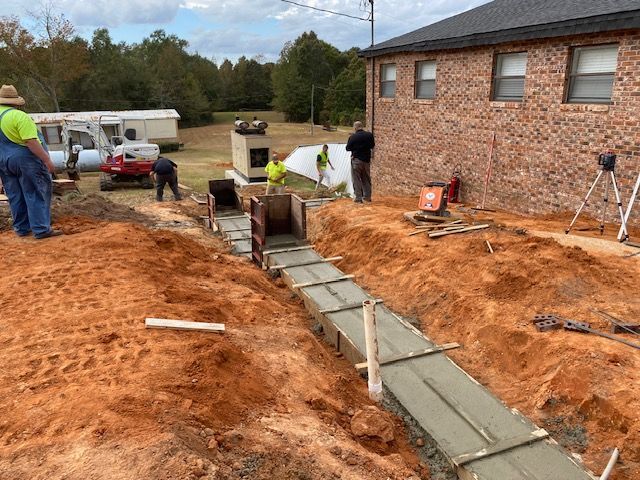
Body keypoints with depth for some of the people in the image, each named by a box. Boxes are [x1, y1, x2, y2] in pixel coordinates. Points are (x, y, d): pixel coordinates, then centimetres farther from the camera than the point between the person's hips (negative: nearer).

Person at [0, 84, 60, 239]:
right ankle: (41, 229, -5)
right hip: (24, 158, -8)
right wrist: (47, 160, -20)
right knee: (36, 194, -2)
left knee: (15, 196, 15)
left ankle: (22, 228, 21)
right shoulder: (19, 116, -16)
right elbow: (31, 142, -22)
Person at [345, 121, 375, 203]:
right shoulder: (369, 135, -1)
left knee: (356, 180, 1)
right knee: (366, 179, 15)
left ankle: (358, 198, -2)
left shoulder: (353, 137, -13)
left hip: (356, 160, -4)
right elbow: (372, 145, 12)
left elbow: (348, 148, -4)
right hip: (367, 159, 4)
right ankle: (367, 197, 20)